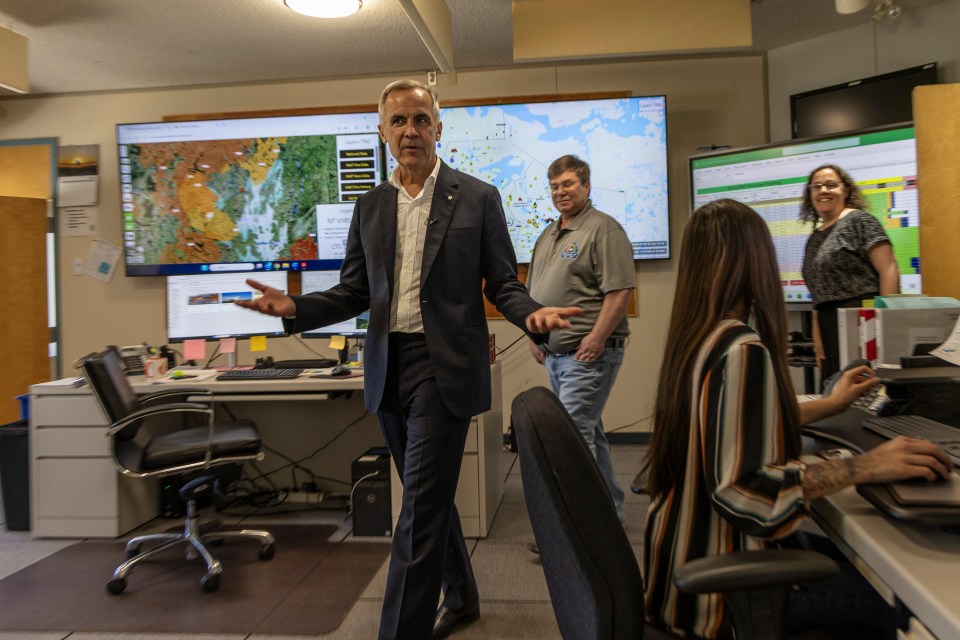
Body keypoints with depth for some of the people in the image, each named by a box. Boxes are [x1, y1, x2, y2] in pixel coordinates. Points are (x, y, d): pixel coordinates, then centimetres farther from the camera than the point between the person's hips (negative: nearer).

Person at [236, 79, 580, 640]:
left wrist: (532, 314, -22)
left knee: (421, 508, -6)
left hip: (445, 366, -5)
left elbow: (503, 284, 0)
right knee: (430, 496, 18)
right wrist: (295, 307, -7)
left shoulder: (478, 198, 0)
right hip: (389, 367, 5)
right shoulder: (370, 206, 11)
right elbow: (354, 292, 10)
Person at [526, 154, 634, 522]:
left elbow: (620, 290, -17)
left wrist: (596, 339, -21)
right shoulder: (547, 236, 18)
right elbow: (533, 292, 23)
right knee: (588, 432, 16)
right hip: (554, 354, 9)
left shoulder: (603, 229, -8)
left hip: (587, 353, -9)